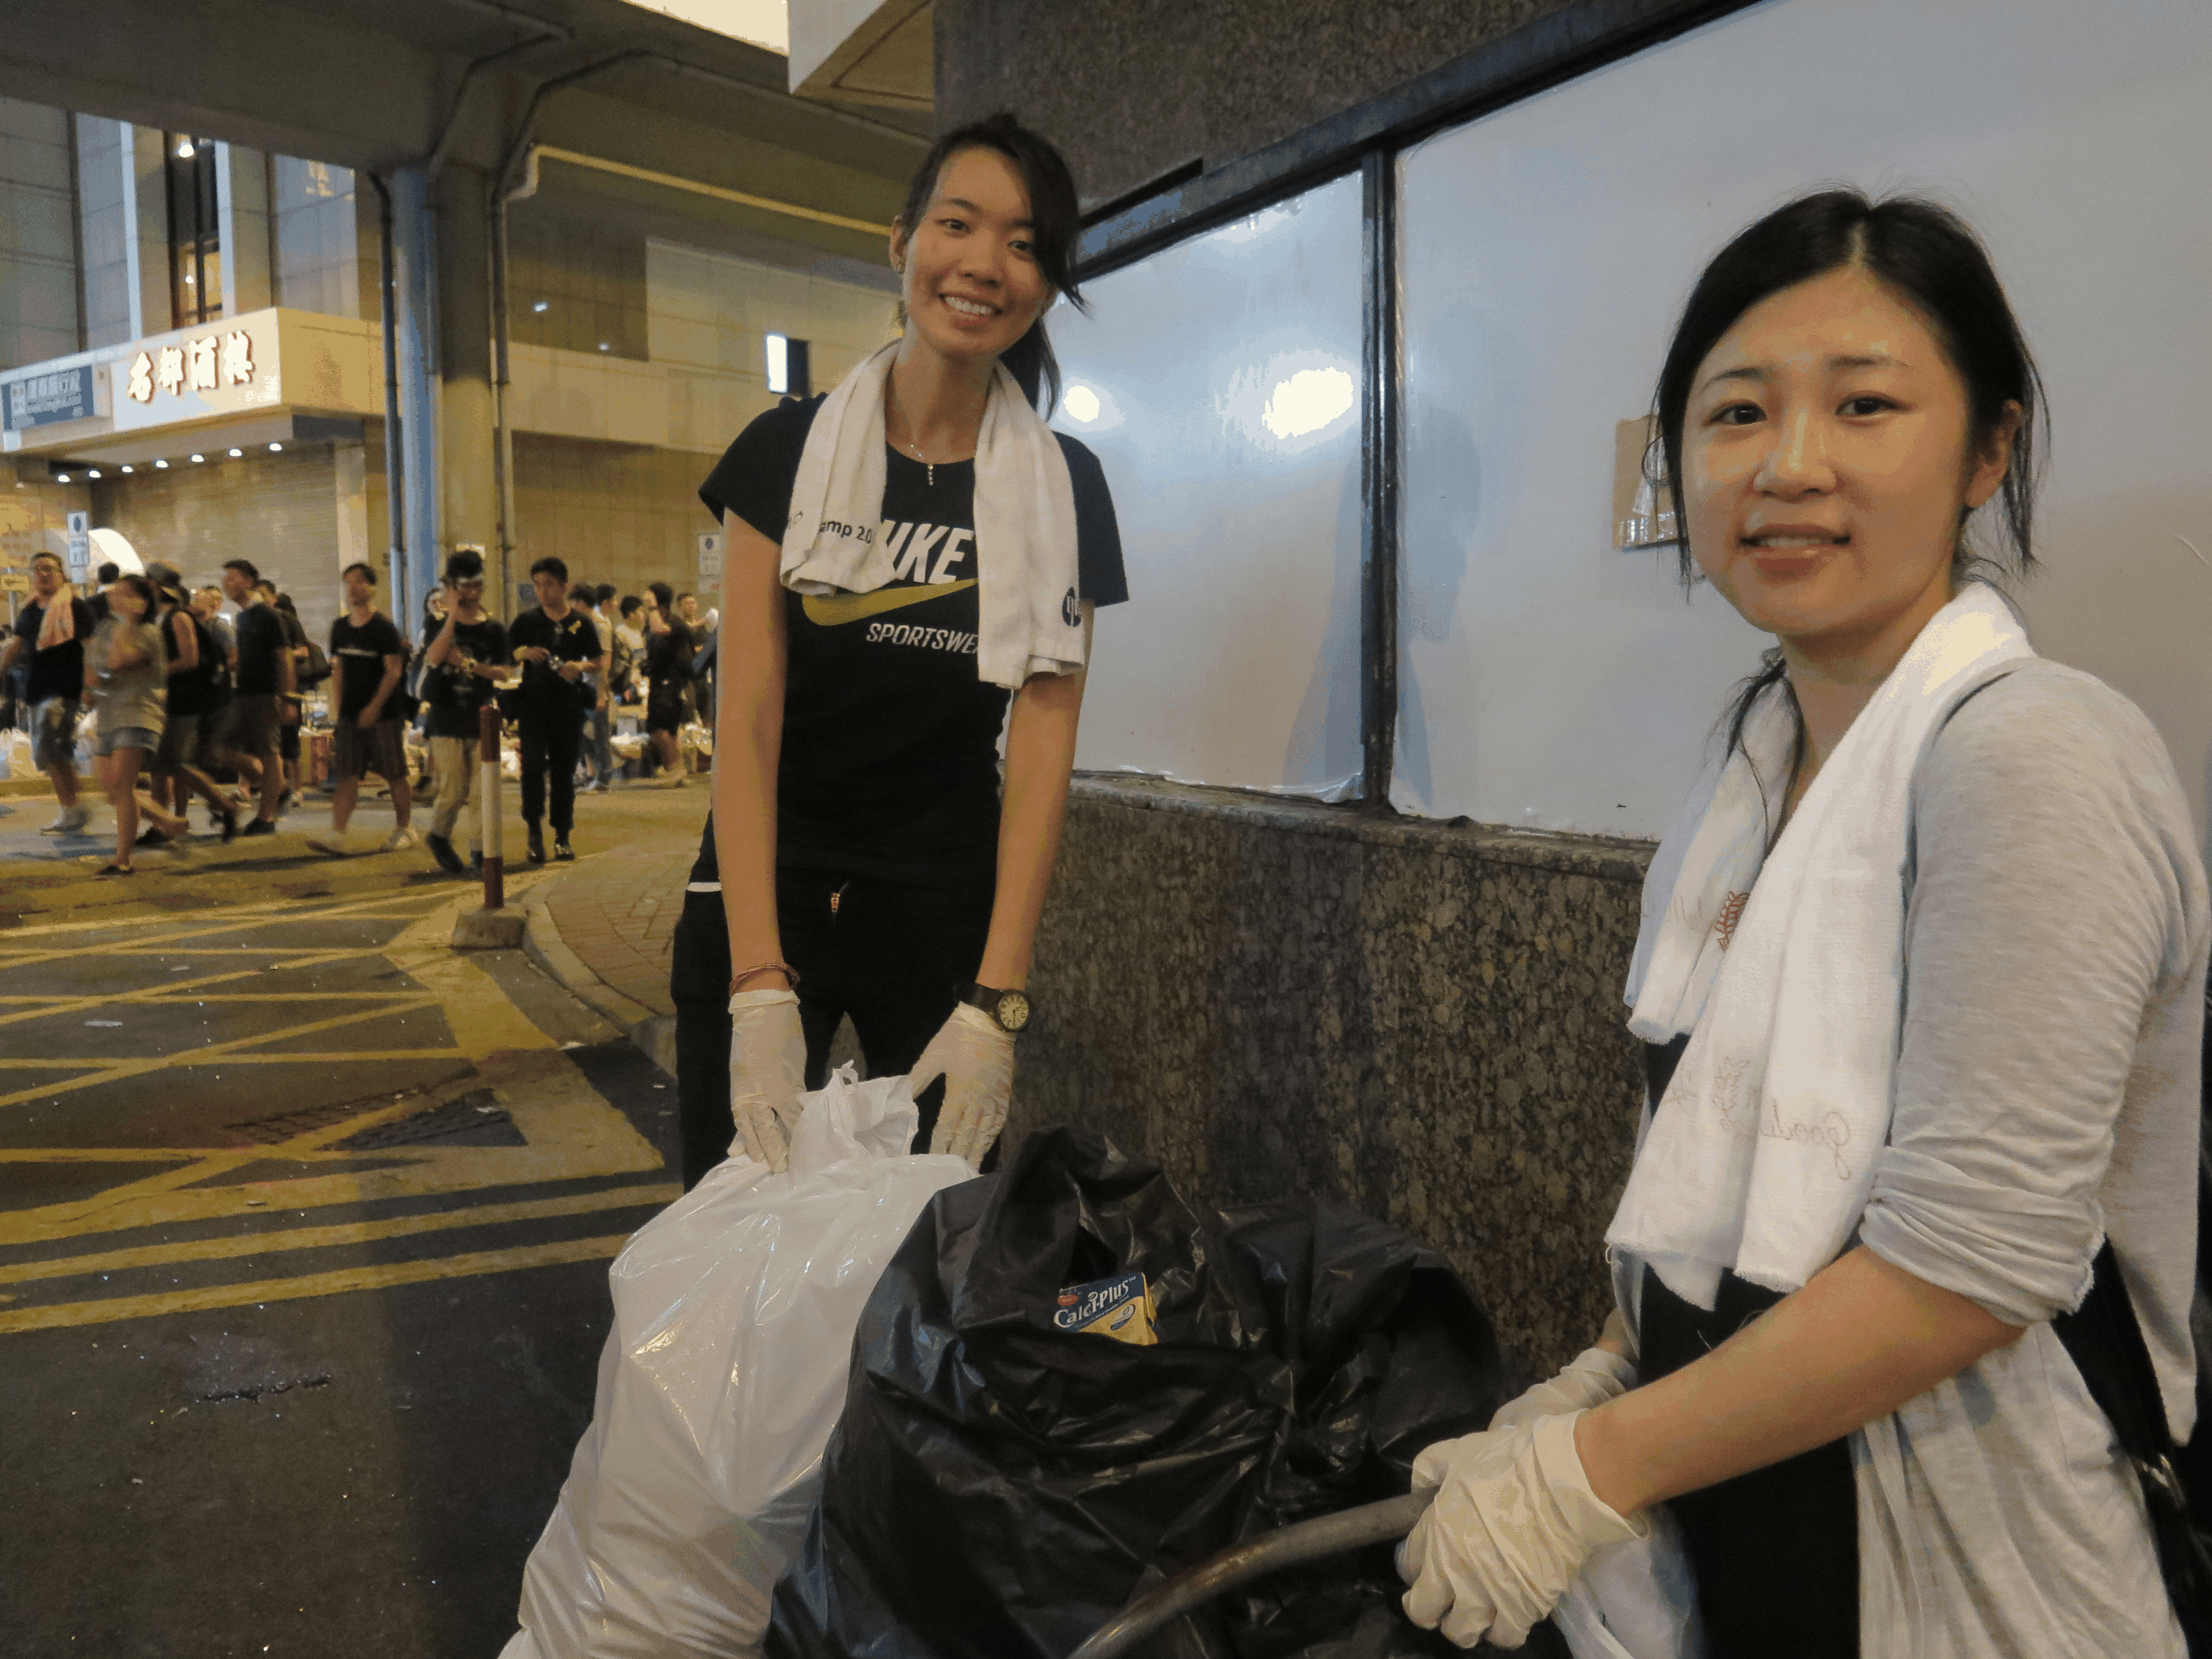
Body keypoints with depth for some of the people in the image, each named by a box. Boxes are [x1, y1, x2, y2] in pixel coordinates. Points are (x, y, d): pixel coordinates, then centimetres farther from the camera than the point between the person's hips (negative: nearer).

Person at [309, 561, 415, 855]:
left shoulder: (384, 627, -7)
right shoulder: (340, 627, 11)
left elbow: (393, 671, -11)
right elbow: (341, 670, 18)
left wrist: (375, 706, -19)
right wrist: (339, 708, 13)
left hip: (382, 714, -5)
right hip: (350, 714, 5)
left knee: (395, 775, 3)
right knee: (347, 775, -1)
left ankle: (404, 830, 16)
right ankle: (336, 835, -7)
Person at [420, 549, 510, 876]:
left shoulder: (494, 629, 8)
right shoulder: (439, 624, 4)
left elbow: (502, 672, 1)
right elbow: (434, 658, -16)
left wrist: (470, 665, -13)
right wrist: (453, 616, -16)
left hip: (482, 720, 2)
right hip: (448, 721, -2)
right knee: (454, 791, -3)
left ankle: (479, 850, 8)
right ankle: (439, 836, 23)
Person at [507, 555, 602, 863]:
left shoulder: (580, 623, 7)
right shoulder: (527, 621, 8)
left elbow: (602, 663, 10)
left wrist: (581, 667, -11)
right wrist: (522, 653, -11)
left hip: (569, 704, 0)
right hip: (533, 702, 0)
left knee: (565, 771, 4)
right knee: (533, 764, -14)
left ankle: (562, 837, 12)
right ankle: (533, 829, 0)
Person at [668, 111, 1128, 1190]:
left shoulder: (1060, 487, -2)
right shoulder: (789, 451, -3)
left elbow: (1042, 747, -7)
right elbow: (747, 716, -9)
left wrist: (994, 1004, -15)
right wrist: (762, 987, -18)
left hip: (945, 907, 1)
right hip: (765, 891, 0)